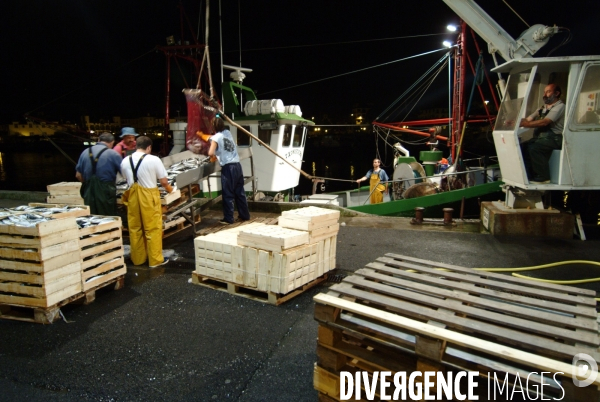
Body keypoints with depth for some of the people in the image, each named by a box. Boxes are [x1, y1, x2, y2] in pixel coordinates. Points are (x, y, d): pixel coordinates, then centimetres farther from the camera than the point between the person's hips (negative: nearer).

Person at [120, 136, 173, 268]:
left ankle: (137, 258, 25)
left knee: (135, 228, 14)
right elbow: (164, 182, -8)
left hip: (132, 196, 5)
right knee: (153, 228, 5)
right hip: (149, 196, -4)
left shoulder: (125, 161, 2)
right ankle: (155, 259, 13)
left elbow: (127, 178, 11)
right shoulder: (153, 160, -11)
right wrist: (169, 189, 13)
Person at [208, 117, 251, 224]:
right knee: (240, 192, 15)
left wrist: (215, 154, 2)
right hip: (237, 165, 7)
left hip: (228, 168, -6)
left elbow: (211, 153, -19)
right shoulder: (228, 133, 14)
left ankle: (228, 218, 8)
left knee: (228, 194, 2)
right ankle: (245, 215, 22)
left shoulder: (216, 138, -6)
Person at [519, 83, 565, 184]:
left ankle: (543, 177, -21)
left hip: (554, 138, -8)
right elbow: (528, 119, 13)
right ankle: (529, 175, -11)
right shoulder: (543, 108, 23)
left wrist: (523, 124, -29)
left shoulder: (559, 106, -4)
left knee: (534, 148, -32)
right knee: (522, 147, -15)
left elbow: (544, 122, -20)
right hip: (540, 137, 8)